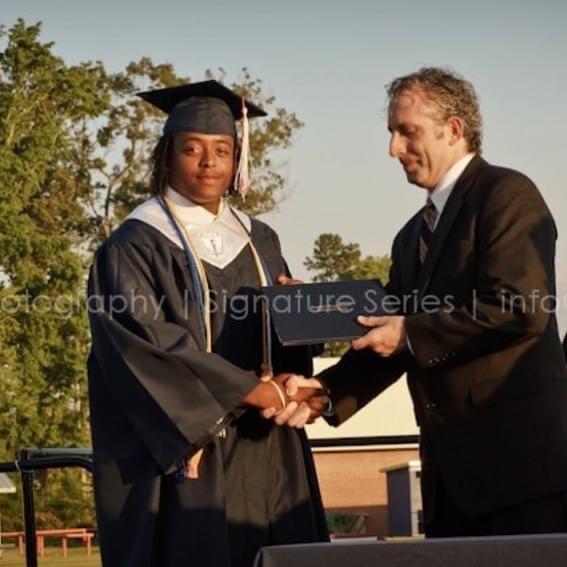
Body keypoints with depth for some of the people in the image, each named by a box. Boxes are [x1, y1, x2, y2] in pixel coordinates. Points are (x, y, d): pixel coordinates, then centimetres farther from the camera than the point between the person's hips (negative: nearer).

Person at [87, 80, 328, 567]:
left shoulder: (259, 241, 14)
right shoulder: (136, 246, -4)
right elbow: (149, 346, -14)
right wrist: (253, 391, -14)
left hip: (265, 452, 5)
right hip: (188, 449, -5)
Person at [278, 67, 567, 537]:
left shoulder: (507, 194, -4)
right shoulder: (412, 237, 22)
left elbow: (521, 308, -17)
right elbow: (384, 341, 18)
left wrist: (411, 334, -11)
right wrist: (326, 391, 0)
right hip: (450, 467, 8)